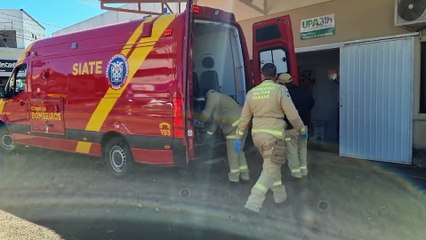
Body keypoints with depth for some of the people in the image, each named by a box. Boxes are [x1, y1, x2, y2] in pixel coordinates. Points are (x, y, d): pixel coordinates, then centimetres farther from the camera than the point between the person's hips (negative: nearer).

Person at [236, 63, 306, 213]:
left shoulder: (252, 92, 5)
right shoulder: (280, 90, -9)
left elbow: (244, 117, 9)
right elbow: (292, 114, -8)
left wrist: (239, 135, 22)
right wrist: (302, 129, 9)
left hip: (257, 134, 6)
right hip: (273, 135, -6)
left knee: (272, 165, 24)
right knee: (270, 171, 0)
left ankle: (279, 194, 36)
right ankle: (253, 204, -8)